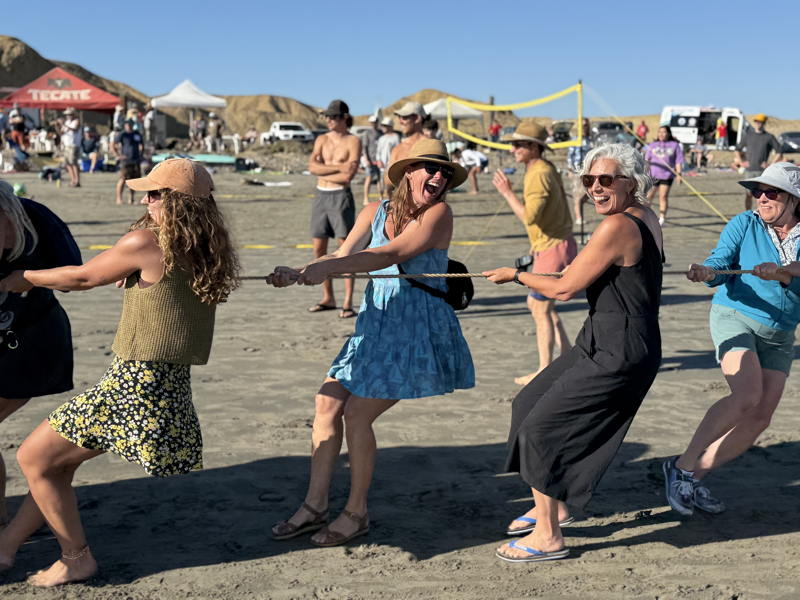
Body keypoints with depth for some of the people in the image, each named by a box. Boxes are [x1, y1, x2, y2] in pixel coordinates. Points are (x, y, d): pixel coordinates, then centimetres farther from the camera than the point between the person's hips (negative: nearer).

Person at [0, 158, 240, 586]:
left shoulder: (146, 242, -15)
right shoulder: (207, 251, 6)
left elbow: (83, 277, -1)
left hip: (134, 384, -9)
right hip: (170, 386, 9)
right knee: (59, 460, 23)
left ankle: (76, 560, 17)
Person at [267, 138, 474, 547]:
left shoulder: (438, 213, -12)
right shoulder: (376, 212, 4)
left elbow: (391, 255, -24)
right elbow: (342, 255, 0)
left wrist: (327, 268, -30)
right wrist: (296, 274, -18)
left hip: (417, 334, -6)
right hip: (375, 327, 6)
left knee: (357, 414, -9)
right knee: (327, 403, 3)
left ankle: (357, 513, 9)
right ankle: (315, 506, 16)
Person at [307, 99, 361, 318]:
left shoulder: (353, 142, -4)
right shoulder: (322, 140, 11)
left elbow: (348, 176, -15)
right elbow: (312, 166, -4)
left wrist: (323, 172, -5)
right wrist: (338, 167, -13)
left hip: (341, 196, -6)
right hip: (321, 196, 6)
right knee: (319, 249, 7)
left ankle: (348, 302, -4)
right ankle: (328, 298, 18)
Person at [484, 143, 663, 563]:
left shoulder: (616, 227, -21)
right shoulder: (644, 218, 9)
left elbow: (563, 289, -15)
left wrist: (514, 275, -1)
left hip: (616, 355, -11)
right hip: (603, 344, 11)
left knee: (541, 426, -5)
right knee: (529, 403, 18)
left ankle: (548, 537, 6)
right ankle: (552, 507, 30)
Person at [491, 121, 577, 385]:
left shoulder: (539, 175, -20)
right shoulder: (546, 168, 11)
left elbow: (529, 217, -27)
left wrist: (507, 192, -20)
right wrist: (537, 244, 21)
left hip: (555, 248, -10)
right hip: (552, 246, 10)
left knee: (541, 308, -2)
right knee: (536, 304, 17)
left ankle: (545, 370, 6)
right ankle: (568, 358, 23)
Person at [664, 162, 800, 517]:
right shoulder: (744, 224, -5)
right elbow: (720, 264, -16)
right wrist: (707, 272, -38)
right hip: (735, 317, -5)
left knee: (759, 420, -1)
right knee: (746, 396, -26)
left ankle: (694, 479, 9)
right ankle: (683, 466, -15)